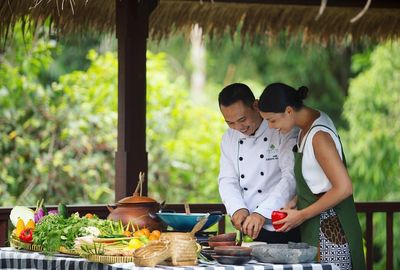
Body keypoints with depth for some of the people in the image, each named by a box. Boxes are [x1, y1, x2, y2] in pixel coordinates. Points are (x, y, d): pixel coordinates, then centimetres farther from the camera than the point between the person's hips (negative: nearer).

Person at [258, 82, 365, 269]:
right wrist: (296, 203, 6)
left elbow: (344, 188, -21)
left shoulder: (319, 136, -18)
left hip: (330, 230, -9)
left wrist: (302, 215, -15)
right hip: (316, 228, 9)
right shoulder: (307, 127, 10)